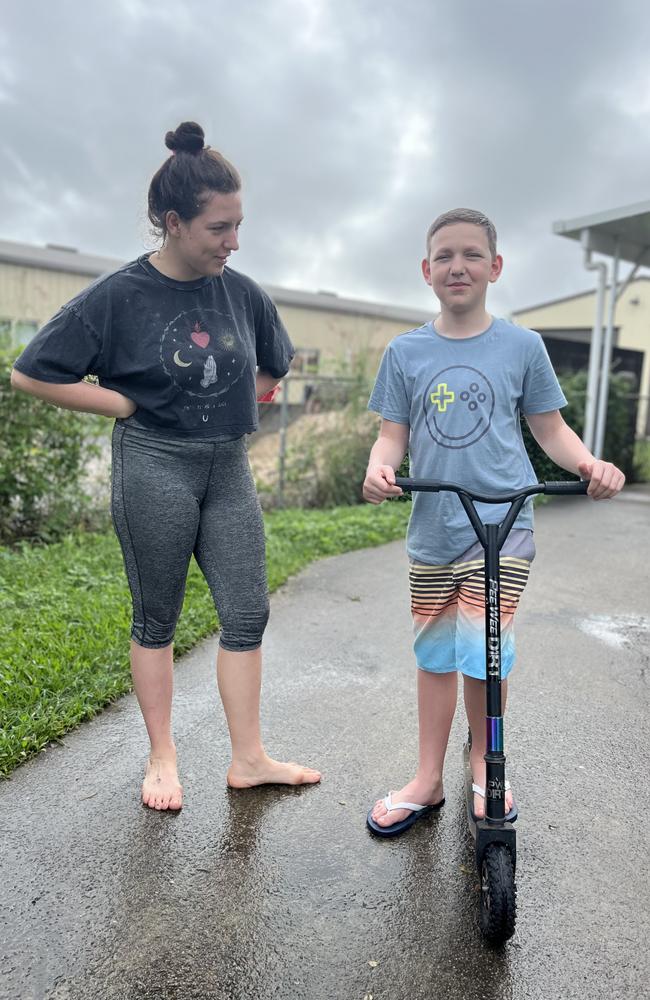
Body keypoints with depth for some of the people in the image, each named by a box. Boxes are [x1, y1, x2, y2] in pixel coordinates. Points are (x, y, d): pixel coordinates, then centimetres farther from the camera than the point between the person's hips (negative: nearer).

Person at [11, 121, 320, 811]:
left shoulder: (241, 292, 4)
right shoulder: (119, 296, -8)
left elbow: (273, 367, 22)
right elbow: (31, 373, -5)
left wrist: (235, 406, 6)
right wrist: (133, 405, -8)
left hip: (228, 468, 5)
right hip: (153, 468, -4)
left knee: (247, 612, 4)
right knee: (156, 619, 7)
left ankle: (247, 758, 18)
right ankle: (162, 758, 25)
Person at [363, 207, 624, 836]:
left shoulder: (521, 346, 2)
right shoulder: (406, 352, 5)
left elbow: (550, 428, 7)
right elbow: (393, 435, 5)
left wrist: (590, 464, -11)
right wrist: (378, 471, -16)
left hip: (502, 525, -2)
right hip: (431, 530, 2)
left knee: (483, 655, -6)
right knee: (434, 655, 11)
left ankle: (483, 762, 24)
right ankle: (428, 779, 29)